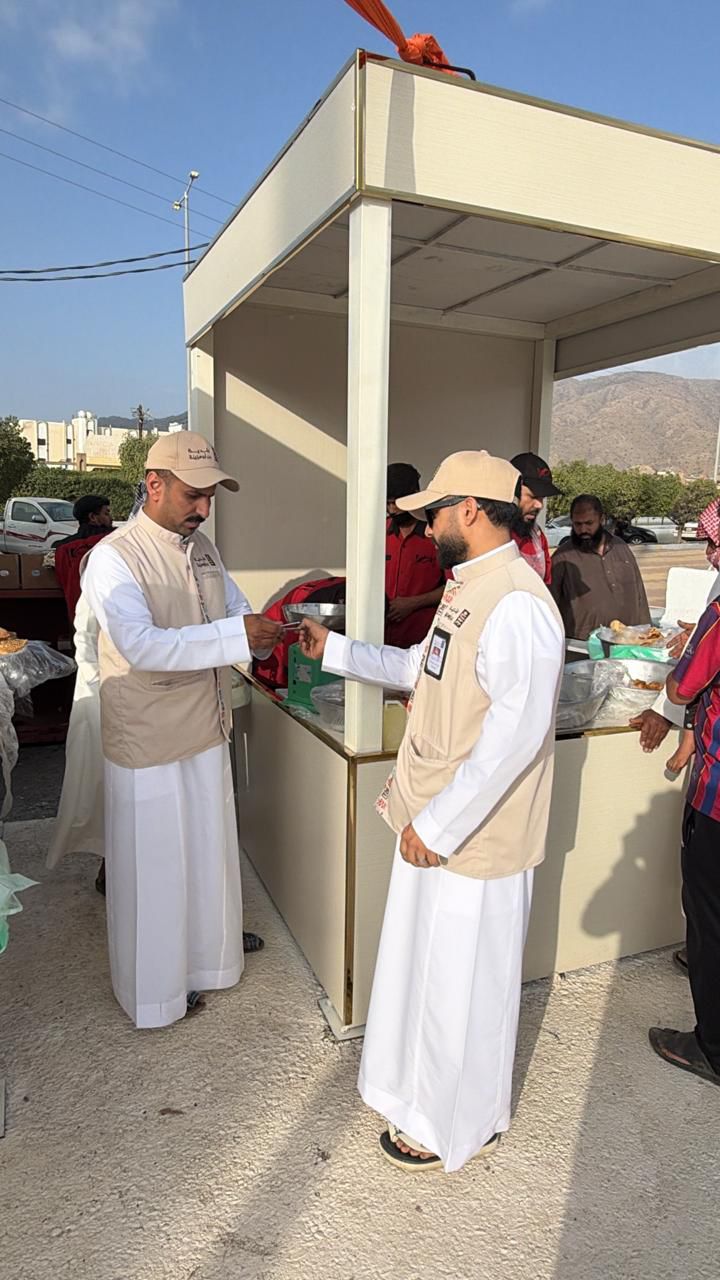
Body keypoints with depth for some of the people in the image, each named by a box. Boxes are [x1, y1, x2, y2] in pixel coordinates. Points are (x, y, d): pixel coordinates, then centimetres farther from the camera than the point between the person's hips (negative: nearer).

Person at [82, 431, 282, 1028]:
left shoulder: (202, 547, 6)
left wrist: (267, 627, -10)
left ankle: (205, 951, 45)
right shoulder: (114, 557, -19)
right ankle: (156, 987, 31)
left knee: (207, 851, 22)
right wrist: (236, 634, -35)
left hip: (206, 731, 7)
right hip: (149, 743, -7)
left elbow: (239, 610, 13)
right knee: (155, 868, 9)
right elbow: (141, 645, -31)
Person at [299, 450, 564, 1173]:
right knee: (424, 962, 25)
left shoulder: (517, 604, -24)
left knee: (460, 981, 11)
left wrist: (438, 823, -24)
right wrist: (334, 649, 18)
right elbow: (422, 670, 20)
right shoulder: (467, 590, 8)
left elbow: (518, 729, -28)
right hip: (433, 821, 9)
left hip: (473, 834, -9)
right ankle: (423, 1086, 49)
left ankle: (458, 1125, 35)